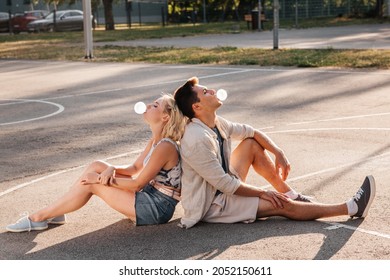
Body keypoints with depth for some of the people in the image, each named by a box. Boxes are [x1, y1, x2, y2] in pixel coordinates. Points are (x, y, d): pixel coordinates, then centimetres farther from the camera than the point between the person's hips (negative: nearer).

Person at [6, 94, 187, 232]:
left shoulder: (165, 147, -22)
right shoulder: (155, 141, 7)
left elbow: (137, 184, -20)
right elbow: (135, 168, 12)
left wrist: (103, 180, -13)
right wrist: (111, 169, -8)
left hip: (157, 209, -9)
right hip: (149, 196, 9)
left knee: (90, 181, -13)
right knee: (97, 166, 3)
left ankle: (39, 218, -1)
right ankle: (56, 213, 5)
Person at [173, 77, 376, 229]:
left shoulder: (216, 123, -2)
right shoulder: (198, 140, -29)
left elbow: (251, 132, 11)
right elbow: (224, 184, -26)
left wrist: (278, 153, -3)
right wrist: (262, 193, -15)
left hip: (223, 188, 9)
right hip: (209, 206, -9)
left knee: (251, 144, 2)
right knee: (283, 206, -12)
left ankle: (292, 195, 7)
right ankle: (352, 208, -3)